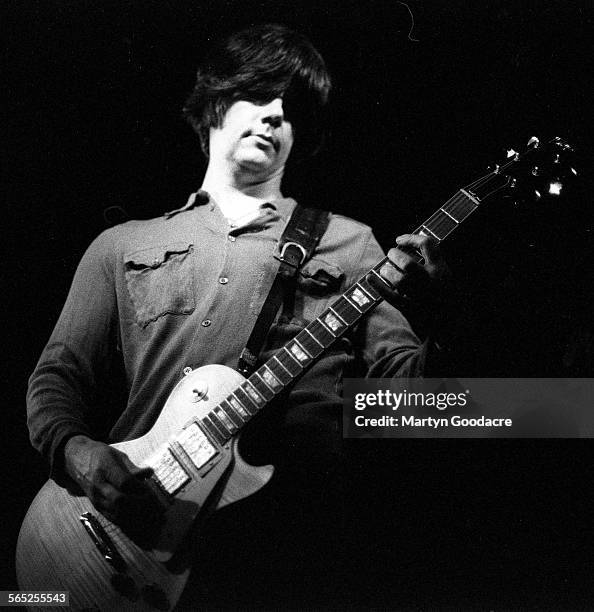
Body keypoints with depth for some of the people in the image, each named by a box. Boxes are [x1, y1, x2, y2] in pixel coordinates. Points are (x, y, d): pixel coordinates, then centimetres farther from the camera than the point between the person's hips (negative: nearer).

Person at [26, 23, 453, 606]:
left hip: (294, 519, 0)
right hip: (139, 513, 1)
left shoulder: (348, 244, 14)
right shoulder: (122, 245, 17)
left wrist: (425, 321, -14)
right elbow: (58, 375, 15)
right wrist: (77, 452, -6)